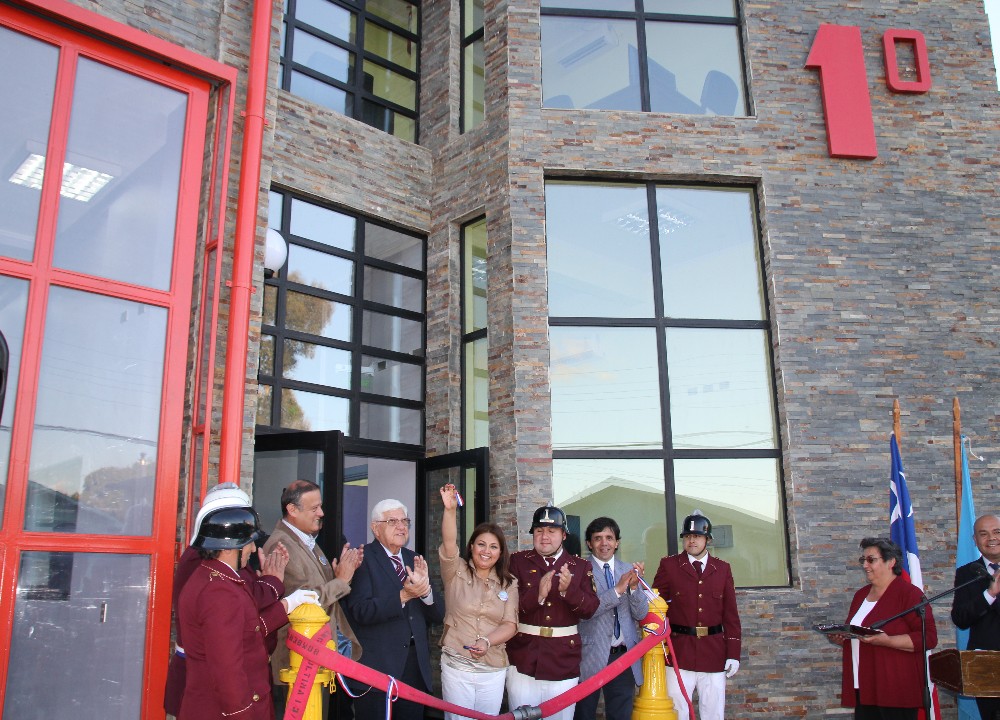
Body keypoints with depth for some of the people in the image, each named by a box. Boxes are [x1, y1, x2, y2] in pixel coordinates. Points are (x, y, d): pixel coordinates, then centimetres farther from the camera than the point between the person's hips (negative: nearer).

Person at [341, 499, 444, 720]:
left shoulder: (414, 560, 12)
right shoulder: (363, 559, -7)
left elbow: (438, 615, 8)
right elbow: (360, 611, -18)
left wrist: (424, 589, -11)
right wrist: (403, 596, -27)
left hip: (416, 666, 6)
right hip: (377, 667, -6)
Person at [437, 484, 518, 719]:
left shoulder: (508, 584, 5)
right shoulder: (456, 572, -1)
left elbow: (510, 624, -1)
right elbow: (449, 543, -19)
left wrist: (486, 641, -19)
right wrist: (450, 510, -34)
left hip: (493, 670, 2)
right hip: (456, 666, -2)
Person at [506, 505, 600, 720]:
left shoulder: (580, 567, 7)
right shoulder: (518, 561, 3)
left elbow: (590, 609, -2)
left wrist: (568, 590, -20)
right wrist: (537, 595, -22)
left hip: (563, 662, 1)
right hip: (523, 660, -1)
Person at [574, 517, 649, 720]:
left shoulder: (628, 570, 7)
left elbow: (641, 614, 3)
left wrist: (634, 586, -14)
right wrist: (618, 589, -24)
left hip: (624, 656, 4)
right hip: (591, 656, -4)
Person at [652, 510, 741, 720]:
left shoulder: (723, 568, 9)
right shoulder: (669, 565, 2)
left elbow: (731, 614, 8)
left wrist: (733, 653, 4)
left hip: (714, 654, 2)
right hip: (679, 653, -2)